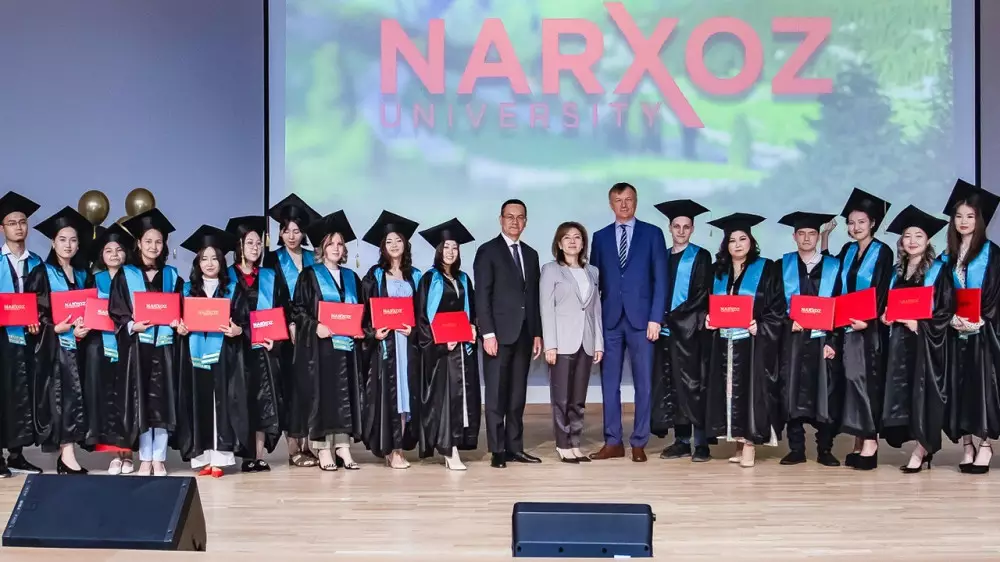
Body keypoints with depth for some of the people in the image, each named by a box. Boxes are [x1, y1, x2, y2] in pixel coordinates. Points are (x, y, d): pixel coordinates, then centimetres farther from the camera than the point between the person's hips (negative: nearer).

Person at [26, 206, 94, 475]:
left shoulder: (83, 276, 14)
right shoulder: (41, 274, -1)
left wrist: (84, 329, -5)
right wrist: (56, 327, -20)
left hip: (77, 344, 5)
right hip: (52, 346, -5)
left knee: (75, 396, 3)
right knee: (60, 396, -10)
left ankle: (67, 456, 8)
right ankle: (67, 457, -12)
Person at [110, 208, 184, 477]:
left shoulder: (172, 276, 11)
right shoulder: (125, 276, 4)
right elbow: (115, 311, 0)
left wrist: (178, 322, -8)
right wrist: (132, 326, -17)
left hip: (164, 346, 1)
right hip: (138, 346, -1)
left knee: (163, 402, 0)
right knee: (141, 401, 0)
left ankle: (159, 459, 6)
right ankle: (145, 459, 8)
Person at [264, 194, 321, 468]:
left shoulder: (313, 259, 11)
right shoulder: (273, 260, 3)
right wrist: (290, 325, -14)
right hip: (286, 332, -3)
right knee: (290, 384, -5)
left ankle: (307, 443, 4)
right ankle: (293, 448, -3)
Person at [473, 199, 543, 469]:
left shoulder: (531, 254, 16)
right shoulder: (487, 251, -2)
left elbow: (534, 297, 15)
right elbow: (482, 296, -8)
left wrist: (537, 333, 10)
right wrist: (488, 334, -15)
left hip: (524, 333, 5)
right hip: (499, 333, -5)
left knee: (517, 395, 7)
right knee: (496, 395, -2)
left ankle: (515, 447, 12)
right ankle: (497, 451, 2)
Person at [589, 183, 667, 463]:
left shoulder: (652, 234, 4)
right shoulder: (600, 237, 11)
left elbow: (660, 279, 0)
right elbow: (595, 281, 10)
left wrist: (655, 317, -9)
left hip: (641, 318, -2)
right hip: (610, 319, 2)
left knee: (643, 383, 2)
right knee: (609, 382, 4)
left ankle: (639, 443, 9)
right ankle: (613, 442, 11)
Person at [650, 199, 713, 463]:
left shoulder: (700, 257, 1)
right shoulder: (663, 258, 16)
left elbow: (702, 295, -7)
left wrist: (674, 316, -12)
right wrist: (659, 319, 1)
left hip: (689, 330, -5)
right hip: (665, 330, 5)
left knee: (692, 386, -8)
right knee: (671, 388, 4)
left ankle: (701, 443, -5)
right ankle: (681, 442, 10)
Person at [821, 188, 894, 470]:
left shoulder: (883, 252, -4)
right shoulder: (847, 251, 13)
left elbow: (882, 292, -9)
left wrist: (867, 319, -21)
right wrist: (824, 239, 12)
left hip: (870, 327, -6)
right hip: (847, 325, 6)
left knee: (866, 379, -9)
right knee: (851, 378, 4)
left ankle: (870, 440, -6)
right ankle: (860, 440, 7)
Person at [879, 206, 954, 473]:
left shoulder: (938, 271, -3)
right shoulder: (897, 272, 14)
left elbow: (947, 308, -9)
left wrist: (919, 323, -18)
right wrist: (886, 316, -2)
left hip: (927, 340, -6)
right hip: (900, 339, 6)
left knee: (923, 390, -6)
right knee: (902, 389, 3)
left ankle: (921, 450, -2)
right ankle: (924, 446, 10)